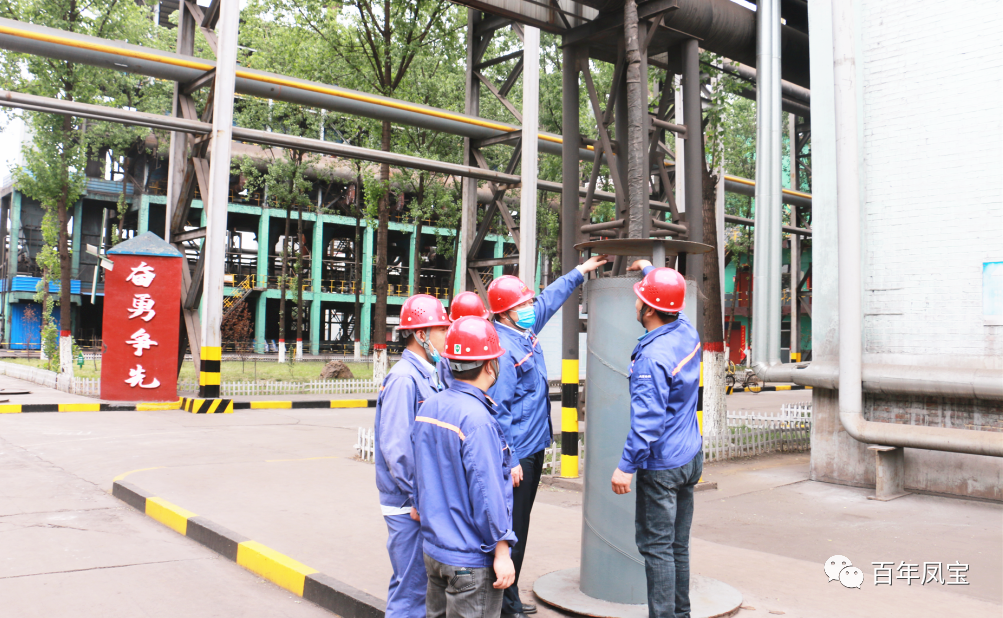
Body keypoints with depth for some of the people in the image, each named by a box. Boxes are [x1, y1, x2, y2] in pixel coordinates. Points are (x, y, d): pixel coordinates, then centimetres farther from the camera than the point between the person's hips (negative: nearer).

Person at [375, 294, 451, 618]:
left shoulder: (430, 375, 11)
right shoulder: (403, 378, -17)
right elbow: (396, 448, -21)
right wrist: (418, 499, -18)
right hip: (409, 506, -9)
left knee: (425, 581, 18)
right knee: (410, 586, 0)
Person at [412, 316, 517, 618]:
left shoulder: (429, 407, 5)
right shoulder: (477, 419, -22)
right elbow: (486, 492, -21)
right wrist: (501, 551, -14)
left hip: (433, 548, 9)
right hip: (471, 559, -8)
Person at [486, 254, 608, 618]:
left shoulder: (525, 330, 8)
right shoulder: (503, 348, -20)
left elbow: (550, 299, 27)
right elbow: (498, 408, -22)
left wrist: (582, 270, 34)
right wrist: (509, 461, -23)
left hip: (534, 447, 10)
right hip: (518, 454, -10)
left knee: (519, 524, 16)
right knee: (512, 528, -1)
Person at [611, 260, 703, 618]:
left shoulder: (651, 357, -24)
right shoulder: (688, 333, 1)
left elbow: (647, 420, -25)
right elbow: (674, 304, 26)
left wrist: (626, 466, -19)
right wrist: (650, 270, 37)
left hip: (662, 464, -9)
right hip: (691, 457, 9)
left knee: (655, 546, 0)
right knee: (678, 544, 17)